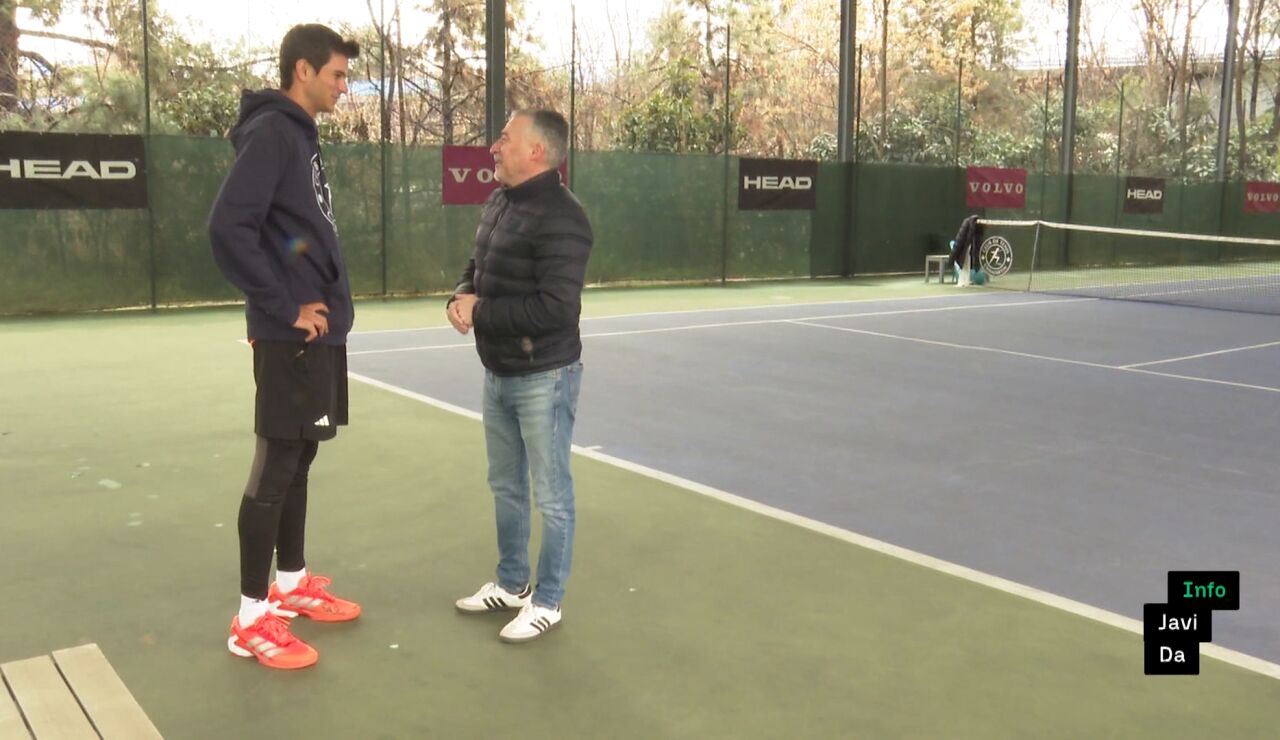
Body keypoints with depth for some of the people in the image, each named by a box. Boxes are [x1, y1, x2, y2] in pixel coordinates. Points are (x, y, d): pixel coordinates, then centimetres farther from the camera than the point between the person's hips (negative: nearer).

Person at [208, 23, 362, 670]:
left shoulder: (301, 135, 15)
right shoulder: (272, 133, -14)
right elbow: (228, 229, -24)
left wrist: (327, 300, 11)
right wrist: (285, 308, -19)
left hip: (318, 333, 10)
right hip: (292, 337, -9)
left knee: (298, 460, 16)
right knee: (276, 469, -3)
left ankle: (291, 585, 29)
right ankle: (251, 619, 6)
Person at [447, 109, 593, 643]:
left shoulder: (559, 218, -22)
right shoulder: (497, 202, 7)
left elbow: (555, 308, -28)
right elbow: (476, 268, 19)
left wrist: (480, 313, -19)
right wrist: (462, 296, -4)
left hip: (543, 379, -9)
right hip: (498, 374, 10)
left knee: (551, 495, 5)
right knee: (506, 486, 20)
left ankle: (546, 602, 19)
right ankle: (512, 583, 37)